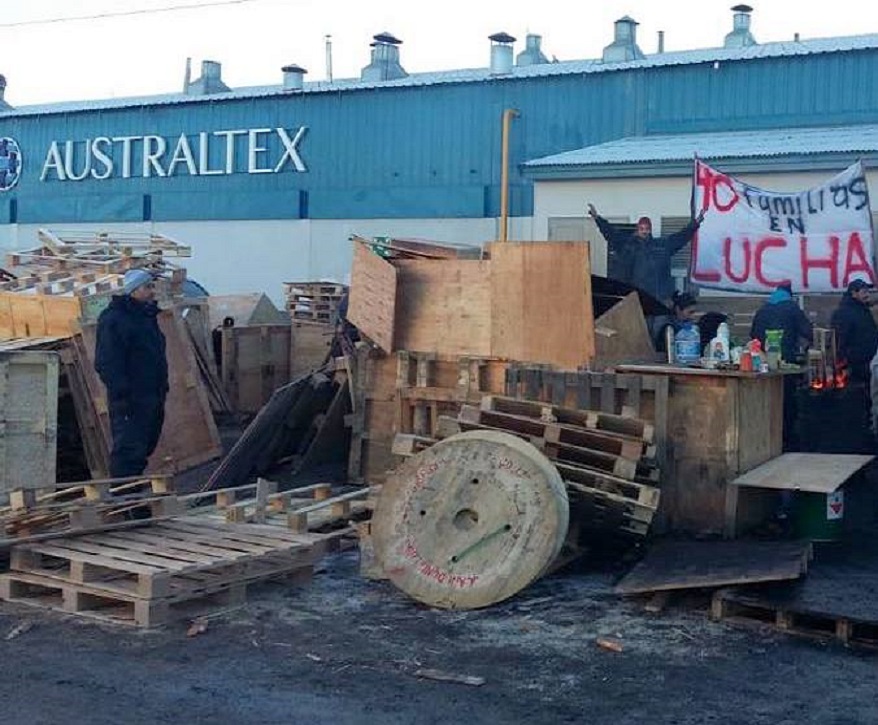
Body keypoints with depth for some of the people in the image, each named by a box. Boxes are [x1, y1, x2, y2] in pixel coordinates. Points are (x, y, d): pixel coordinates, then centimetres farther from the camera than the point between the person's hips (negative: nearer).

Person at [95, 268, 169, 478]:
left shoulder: (147, 316, 16)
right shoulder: (113, 319, -14)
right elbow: (107, 363, -20)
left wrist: (162, 388, 21)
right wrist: (122, 394, -24)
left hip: (152, 398, 9)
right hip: (130, 401, -9)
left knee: (143, 449, 16)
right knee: (129, 449, -8)